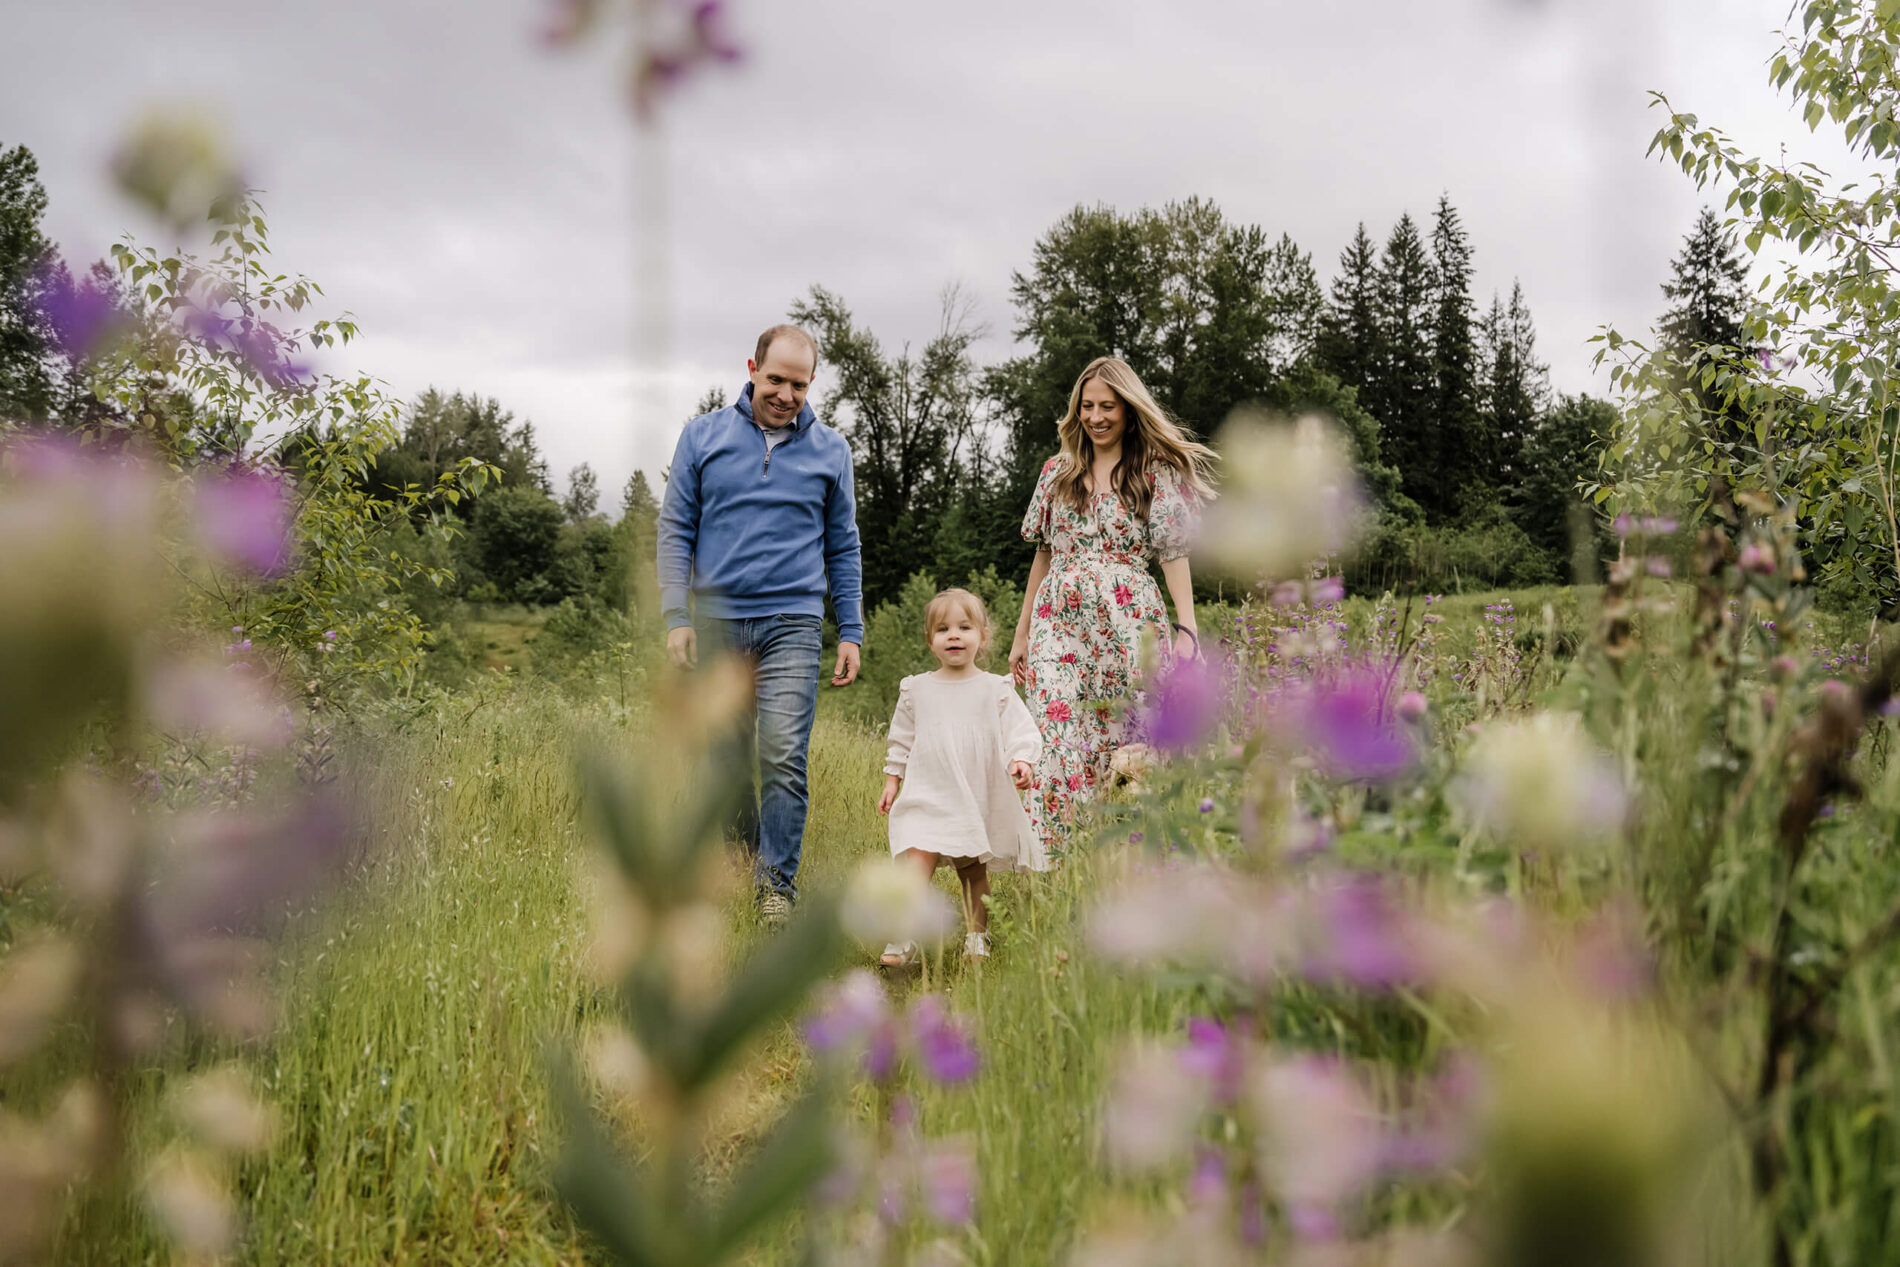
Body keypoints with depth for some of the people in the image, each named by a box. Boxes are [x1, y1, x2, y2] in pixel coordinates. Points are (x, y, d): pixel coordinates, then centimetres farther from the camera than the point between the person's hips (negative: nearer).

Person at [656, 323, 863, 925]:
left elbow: (843, 547, 13)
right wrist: (676, 618, -3)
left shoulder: (830, 451, 8)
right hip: (716, 620, 1)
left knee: (784, 757, -11)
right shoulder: (703, 436, 6)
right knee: (725, 758, 8)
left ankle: (777, 883, -2)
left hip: (792, 624, -1)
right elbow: (675, 530, 6)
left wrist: (851, 633, 7)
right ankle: (744, 851, 27)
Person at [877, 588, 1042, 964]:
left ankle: (977, 937, 24)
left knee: (974, 871, 9)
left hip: (981, 799, 0)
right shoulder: (916, 689, 8)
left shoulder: (996, 689, 2)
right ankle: (902, 939, -16)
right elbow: (901, 741, 16)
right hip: (926, 797, 0)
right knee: (917, 862, -16)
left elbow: (1022, 731, -2)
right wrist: (891, 781, 13)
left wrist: (1021, 761, -19)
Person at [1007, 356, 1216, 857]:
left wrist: (1186, 627, -10)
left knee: (1124, 743, -2)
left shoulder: (1158, 473, 5)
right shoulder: (1057, 471, 14)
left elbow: (1174, 553, 0)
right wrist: (1022, 632, 15)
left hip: (1130, 624, -2)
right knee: (1056, 739, -9)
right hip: (1061, 623, 2)